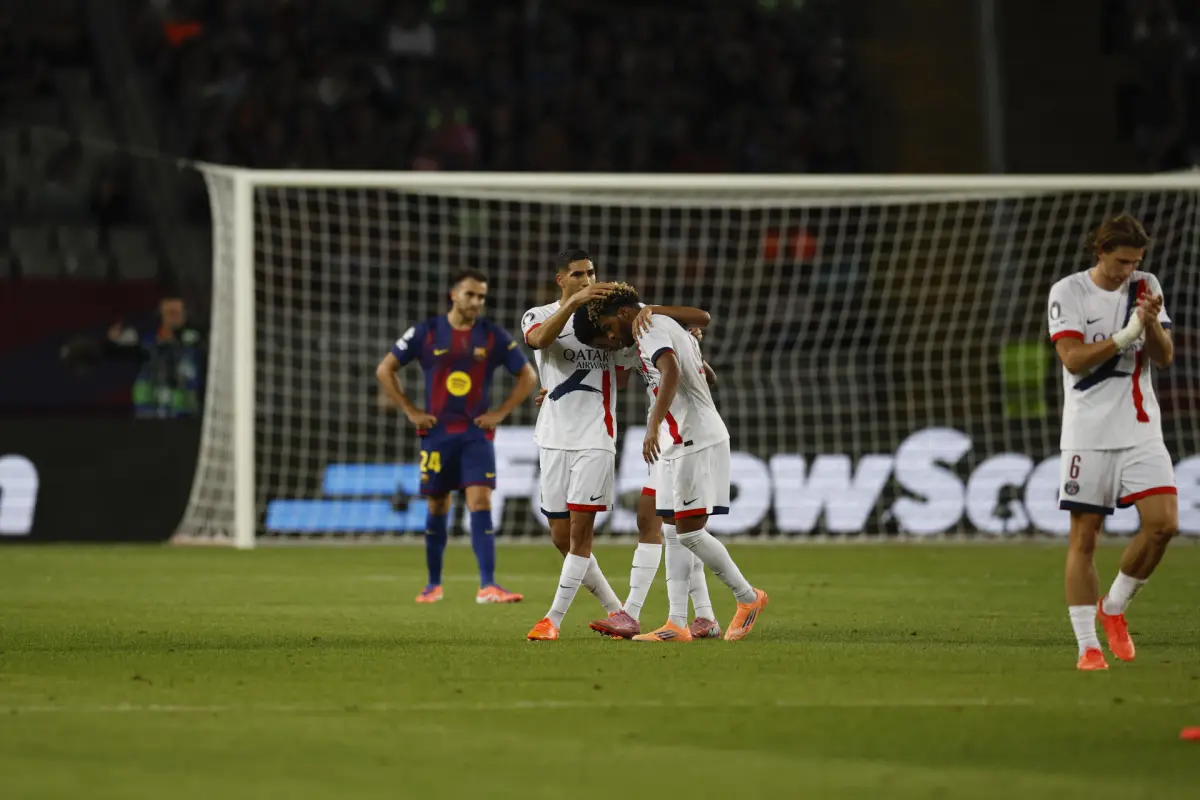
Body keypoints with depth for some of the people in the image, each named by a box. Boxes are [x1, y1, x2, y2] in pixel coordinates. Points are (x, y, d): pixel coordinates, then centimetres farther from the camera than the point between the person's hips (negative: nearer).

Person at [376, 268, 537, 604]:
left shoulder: (493, 336, 0)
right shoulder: (426, 332, -2)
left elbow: (527, 377, 9)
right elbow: (385, 369, 4)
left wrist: (500, 413, 0)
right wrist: (410, 411, -1)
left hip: (476, 434, 0)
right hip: (436, 433, 0)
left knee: (481, 503, -13)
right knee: (438, 507, 8)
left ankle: (488, 585, -18)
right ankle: (433, 584, 22)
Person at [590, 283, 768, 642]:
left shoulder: (651, 331, -12)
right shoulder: (669, 326, 19)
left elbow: (671, 373, -30)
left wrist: (653, 426, -39)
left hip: (696, 441, -11)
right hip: (682, 442, 11)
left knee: (689, 531, -11)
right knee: (673, 534, 5)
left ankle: (748, 598, 2)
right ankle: (678, 624, 2)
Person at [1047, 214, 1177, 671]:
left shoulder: (1145, 287, 7)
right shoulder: (1067, 293, -3)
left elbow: (1164, 358, 2)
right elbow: (1073, 358, -13)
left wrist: (1151, 323, -17)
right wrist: (1125, 336, -22)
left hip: (1140, 429, 3)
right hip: (1089, 434, -3)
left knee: (1163, 523, -12)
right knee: (1084, 538, -3)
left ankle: (1114, 608, 11)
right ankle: (1087, 645, 3)